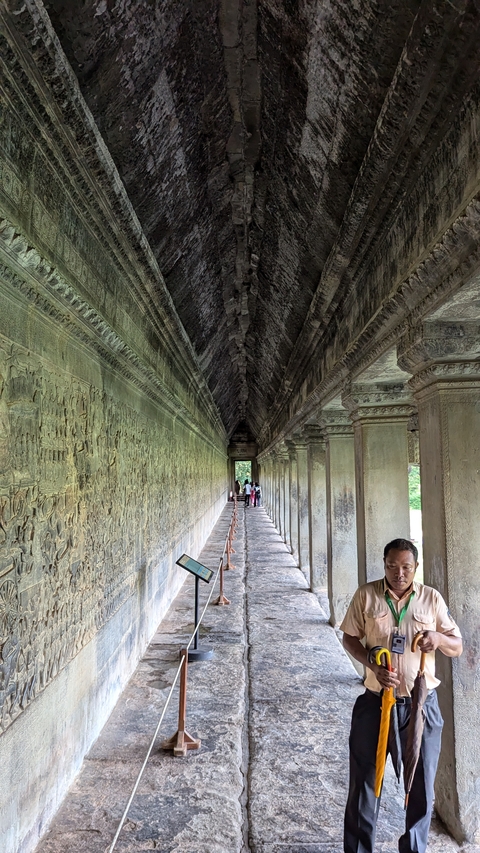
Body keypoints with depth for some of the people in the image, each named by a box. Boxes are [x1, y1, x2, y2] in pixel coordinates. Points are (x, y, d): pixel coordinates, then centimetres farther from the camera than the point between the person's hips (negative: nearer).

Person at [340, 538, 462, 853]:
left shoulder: (432, 599, -3)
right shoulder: (366, 595, -5)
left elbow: (458, 647, 3)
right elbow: (350, 638, 1)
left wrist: (439, 638, -20)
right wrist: (373, 666, -16)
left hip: (422, 705, 1)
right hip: (376, 702, 0)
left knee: (421, 784, 13)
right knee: (365, 780, 12)